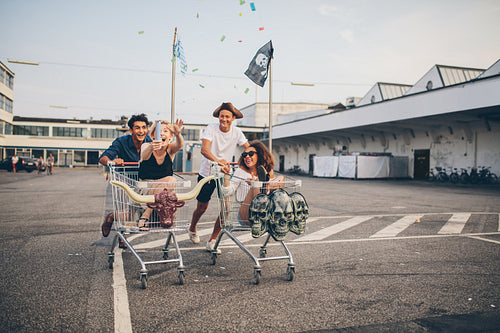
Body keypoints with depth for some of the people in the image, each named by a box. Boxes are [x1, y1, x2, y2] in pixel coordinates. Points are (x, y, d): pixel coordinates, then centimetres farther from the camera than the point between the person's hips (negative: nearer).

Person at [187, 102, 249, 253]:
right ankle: (192, 229, 44)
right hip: (207, 173, -2)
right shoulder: (211, 128, -15)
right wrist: (216, 160, -49)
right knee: (202, 208, 11)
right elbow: (204, 149, -30)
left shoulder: (236, 132, -5)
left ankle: (212, 241, 9)